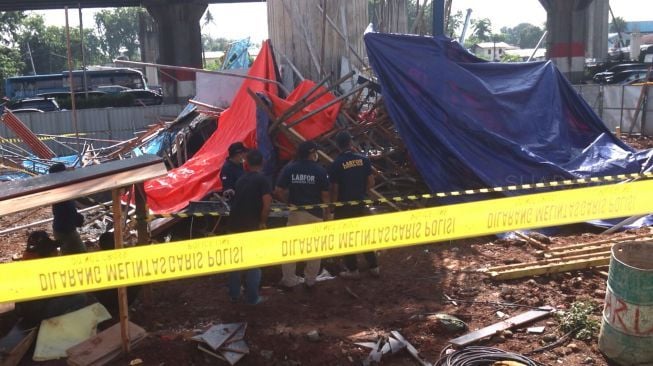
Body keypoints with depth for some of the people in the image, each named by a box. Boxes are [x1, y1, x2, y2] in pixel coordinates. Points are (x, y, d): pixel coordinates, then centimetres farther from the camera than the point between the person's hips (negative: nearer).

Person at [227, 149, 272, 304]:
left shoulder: (241, 179, 11)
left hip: (235, 224, 6)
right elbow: (266, 204, -20)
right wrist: (262, 222, -8)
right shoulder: (262, 179, -9)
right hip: (251, 226, -5)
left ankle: (234, 294, 23)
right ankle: (252, 297, 10)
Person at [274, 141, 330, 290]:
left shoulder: (289, 168, -3)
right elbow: (325, 195, -6)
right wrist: (326, 213, 7)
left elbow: (278, 192, -6)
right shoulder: (320, 170, -7)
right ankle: (310, 280, 18)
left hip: (295, 212, 1)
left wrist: (289, 201, 11)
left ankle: (288, 280, 13)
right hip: (315, 213, -1)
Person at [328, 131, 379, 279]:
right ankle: (374, 267, 23)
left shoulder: (336, 164, -15)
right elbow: (371, 182, 0)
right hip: (360, 204, 4)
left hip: (343, 206, -4)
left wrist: (333, 206, 0)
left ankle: (353, 270, 15)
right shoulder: (363, 159, -4)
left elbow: (334, 189, -13)